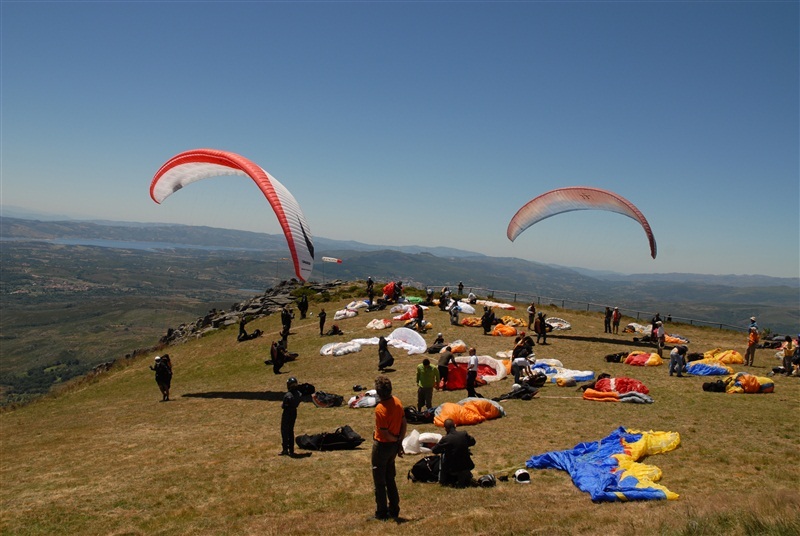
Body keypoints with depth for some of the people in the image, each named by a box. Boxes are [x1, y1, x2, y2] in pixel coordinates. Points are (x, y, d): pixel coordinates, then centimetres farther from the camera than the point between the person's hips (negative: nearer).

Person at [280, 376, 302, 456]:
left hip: (287, 414, -7)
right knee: (291, 431, 17)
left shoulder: (288, 395, -26)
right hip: (294, 413, 7)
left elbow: (284, 406, -20)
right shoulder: (299, 394, -3)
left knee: (284, 431, 6)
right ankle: (291, 450, 22)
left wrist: (282, 404, -1)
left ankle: (285, 449, 7)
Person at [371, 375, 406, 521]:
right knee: (390, 479, 21)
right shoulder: (397, 402, -5)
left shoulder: (380, 409, -27)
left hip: (382, 446, -7)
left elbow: (385, 434, -22)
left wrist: (395, 440, -3)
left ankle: (381, 513, 19)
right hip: (394, 446, 7)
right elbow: (404, 424, 2)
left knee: (379, 482, 9)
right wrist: (399, 442, 6)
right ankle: (394, 510, 29)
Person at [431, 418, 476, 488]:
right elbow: (472, 442, 11)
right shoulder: (464, 434, -8)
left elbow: (435, 450, -4)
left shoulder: (445, 439, -17)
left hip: (452, 468, -3)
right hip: (465, 465, 3)